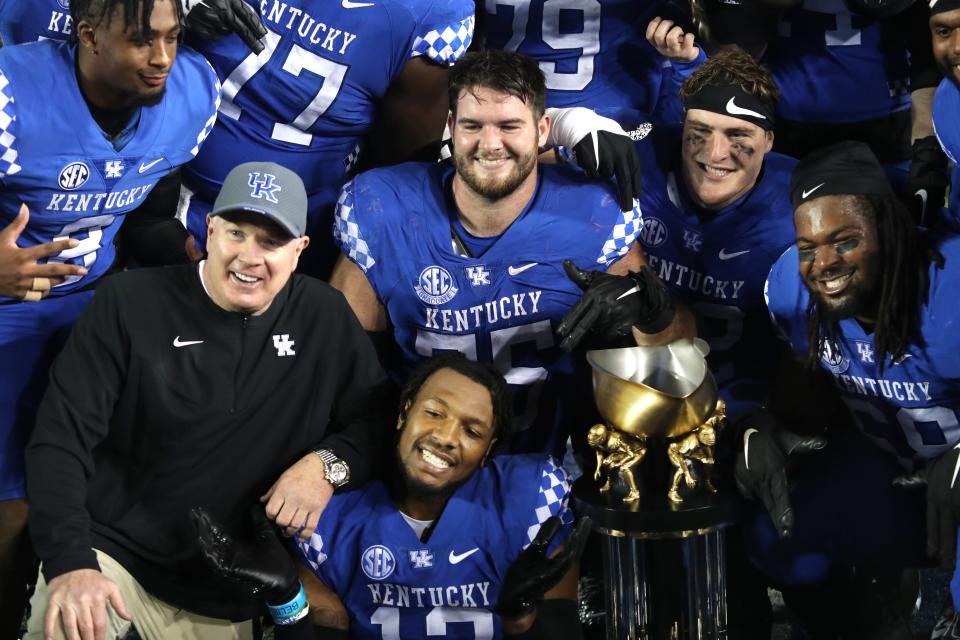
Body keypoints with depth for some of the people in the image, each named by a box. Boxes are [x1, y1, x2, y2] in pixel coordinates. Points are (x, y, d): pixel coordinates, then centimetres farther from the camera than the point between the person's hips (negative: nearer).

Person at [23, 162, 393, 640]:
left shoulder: (325, 318, 2)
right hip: (109, 549, -3)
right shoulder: (130, 302, -6)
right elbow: (61, 437, -11)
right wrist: (70, 560, -25)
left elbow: (378, 417, 8)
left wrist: (329, 463, -14)